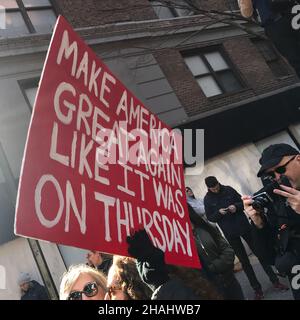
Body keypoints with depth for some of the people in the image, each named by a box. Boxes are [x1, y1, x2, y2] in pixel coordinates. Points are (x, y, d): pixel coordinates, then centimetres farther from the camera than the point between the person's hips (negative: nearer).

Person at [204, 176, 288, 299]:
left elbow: (243, 201, 5)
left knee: (259, 252, 7)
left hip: (244, 226, 1)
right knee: (243, 260, 5)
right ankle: (257, 288, 14)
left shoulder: (228, 189, -2)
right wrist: (218, 213, -20)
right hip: (230, 233, -1)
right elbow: (210, 218, -1)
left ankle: (275, 281, 19)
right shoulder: (207, 199, -4)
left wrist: (236, 206, -16)